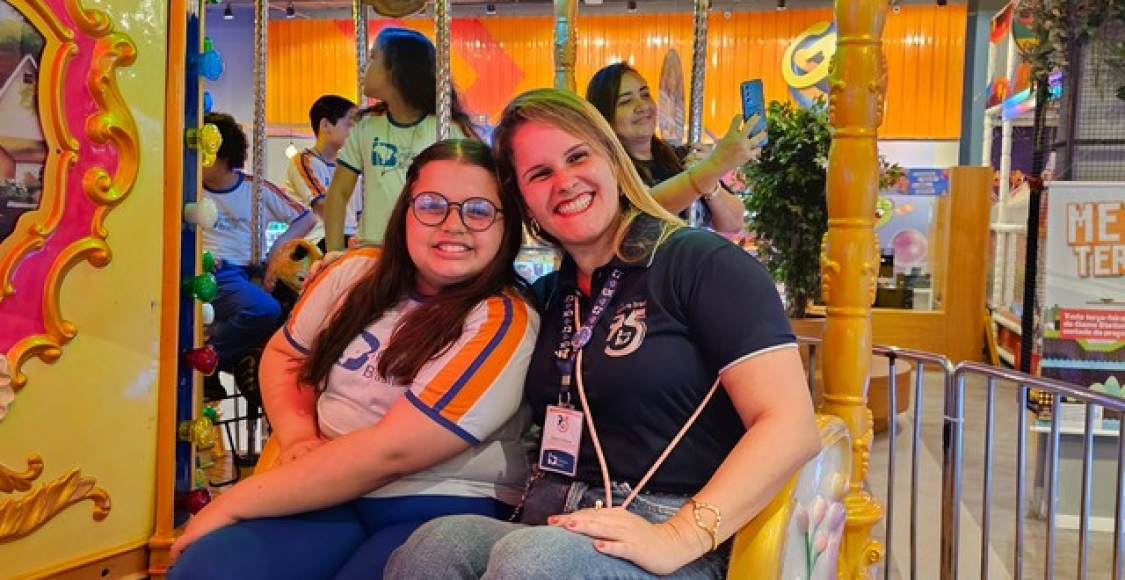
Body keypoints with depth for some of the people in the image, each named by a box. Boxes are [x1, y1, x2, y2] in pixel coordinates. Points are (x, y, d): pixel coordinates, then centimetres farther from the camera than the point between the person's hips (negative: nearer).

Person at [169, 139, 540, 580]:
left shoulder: (504, 323, -13)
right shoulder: (359, 273, 5)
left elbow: (389, 451, -19)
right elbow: (283, 354, 19)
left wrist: (233, 503, -14)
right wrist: (298, 437, -4)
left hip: (441, 510, -3)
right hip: (326, 494, 3)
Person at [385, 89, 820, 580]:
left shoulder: (705, 263, -3)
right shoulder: (546, 297, 17)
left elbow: (792, 428, -12)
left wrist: (677, 538, -22)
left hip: (660, 540, -5)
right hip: (549, 530, 5)